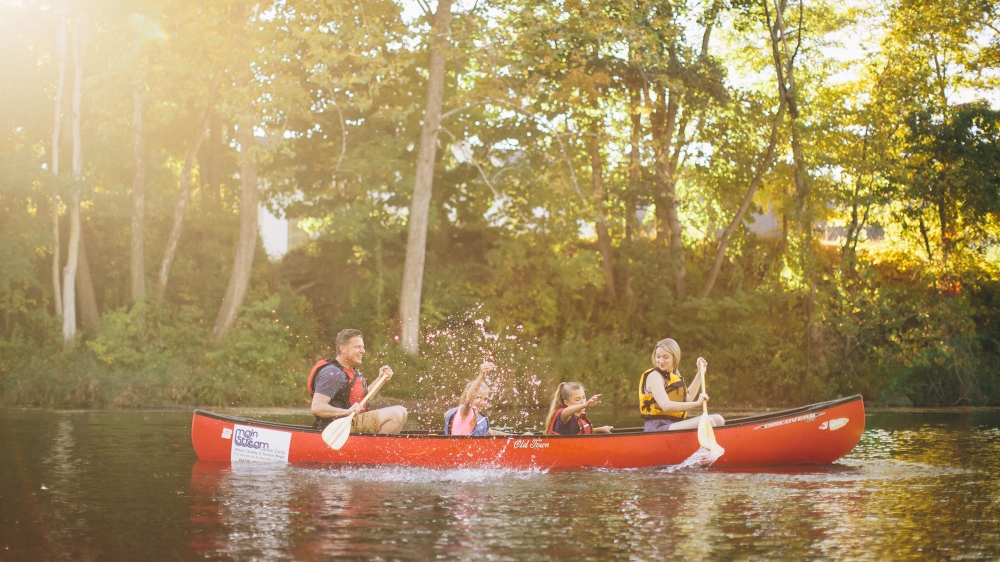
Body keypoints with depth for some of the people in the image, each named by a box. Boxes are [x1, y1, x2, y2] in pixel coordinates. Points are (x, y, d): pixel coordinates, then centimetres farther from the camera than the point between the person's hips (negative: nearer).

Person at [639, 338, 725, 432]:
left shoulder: (674, 374, 19)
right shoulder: (654, 376, -10)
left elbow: (688, 398, 29)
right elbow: (665, 405, -23)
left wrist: (700, 373, 30)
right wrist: (696, 404, -28)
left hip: (675, 423, 10)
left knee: (717, 419, 1)